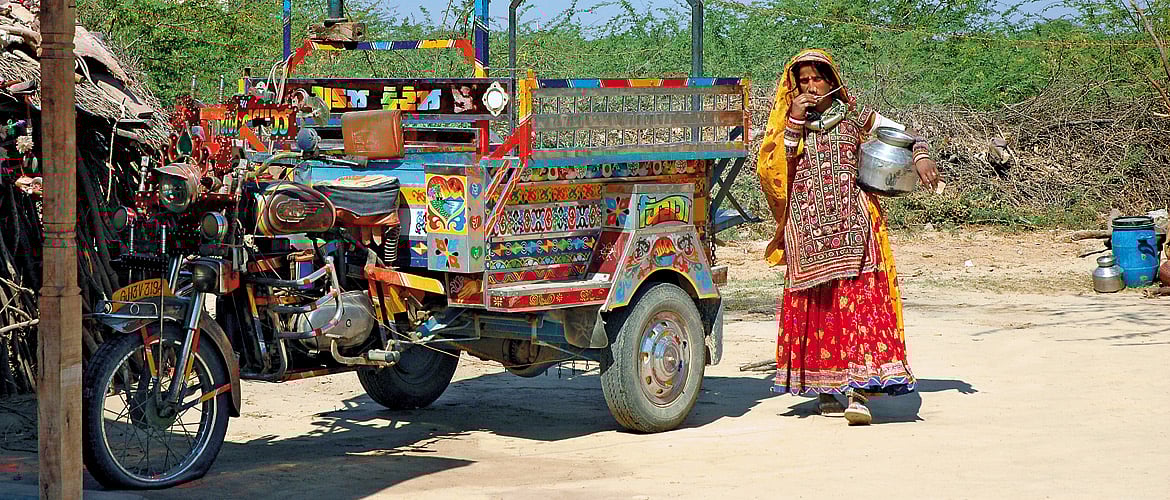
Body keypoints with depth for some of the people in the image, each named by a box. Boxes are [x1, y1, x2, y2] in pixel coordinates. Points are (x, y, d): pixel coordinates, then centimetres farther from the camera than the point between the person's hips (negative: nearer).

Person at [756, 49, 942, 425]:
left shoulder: (854, 116, 9)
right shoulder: (786, 122, 10)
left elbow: (903, 134, 19)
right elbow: (772, 168, -4)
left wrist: (921, 158, 0)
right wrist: (795, 122, -9)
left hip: (853, 228, -1)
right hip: (807, 232, 1)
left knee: (860, 300, -13)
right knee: (814, 307, 2)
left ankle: (859, 393, -19)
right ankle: (824, 390, 13)